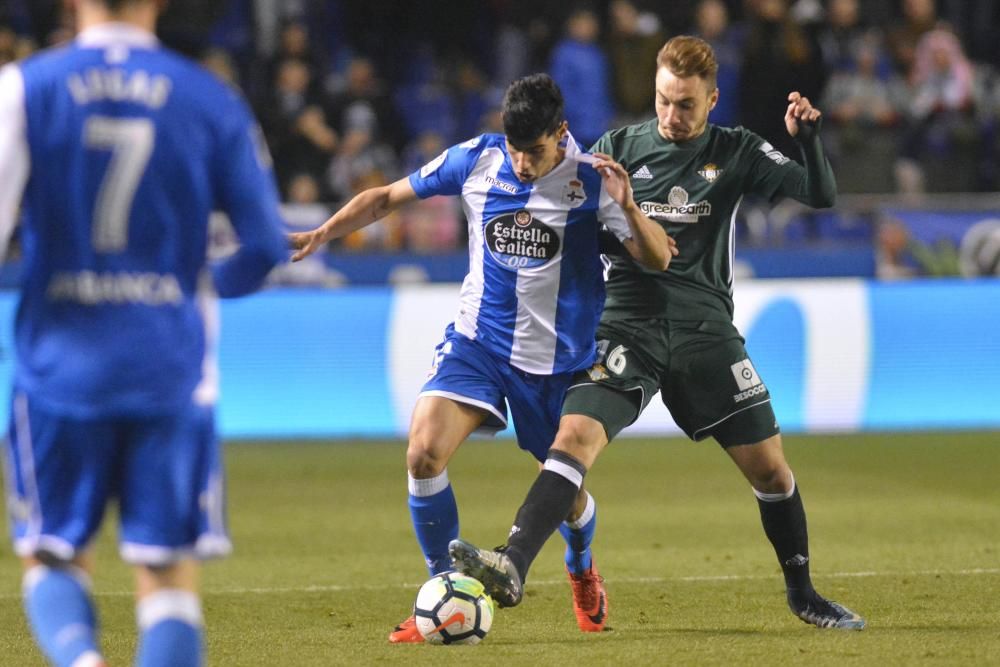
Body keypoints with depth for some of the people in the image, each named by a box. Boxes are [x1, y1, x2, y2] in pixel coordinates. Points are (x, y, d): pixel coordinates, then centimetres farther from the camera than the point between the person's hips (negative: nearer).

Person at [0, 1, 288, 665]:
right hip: (170, 371, 0)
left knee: (53, 560, 13)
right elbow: (267, 244, 3)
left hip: (60, 367, 0)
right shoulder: (210, 99, 2)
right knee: (169, 579, 4)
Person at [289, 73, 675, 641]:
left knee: (566, 492, 9)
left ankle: (582, 568, 45)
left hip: (557, 359, -1)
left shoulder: (591, 179, -12)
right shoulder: (476, 160, -6)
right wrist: (321, 235, -6)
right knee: (423, 455, -21)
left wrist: (628, 208, -33)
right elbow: (388, 197, 6)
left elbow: (658, 260, -15)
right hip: (478, 340, 1)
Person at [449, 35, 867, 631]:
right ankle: (512, 567, -33)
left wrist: (808, 138, -17)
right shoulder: (621, 146, 5)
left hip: (706, 330, 1)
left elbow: (821, 195, 0)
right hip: (627, 328, -1)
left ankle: (802, 592, 22)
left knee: (769, 466, 1)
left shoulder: (736, 152, 5)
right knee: (575, 435, -23)